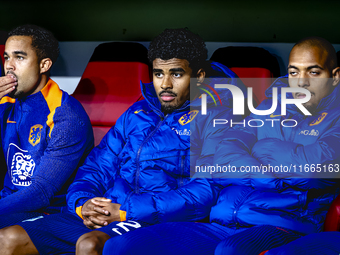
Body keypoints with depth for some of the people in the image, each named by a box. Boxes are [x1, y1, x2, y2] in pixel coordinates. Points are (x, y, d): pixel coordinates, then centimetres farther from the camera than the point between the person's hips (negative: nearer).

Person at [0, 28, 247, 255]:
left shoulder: (214, 118, 0)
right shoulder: (136, 114, 21)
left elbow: (204, 193, -13)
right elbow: (98, 165, 20)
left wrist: (124, 211, -17)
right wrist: (82, 204, -5)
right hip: (101, 218, 7)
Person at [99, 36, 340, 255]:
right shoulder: (269, 109, 23)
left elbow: (318, 164, -11)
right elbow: (223, 155, 10)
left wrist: (264, 147, 5)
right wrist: (270, 173, -8)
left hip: (282, 228, -5)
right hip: (221, 225, 5)